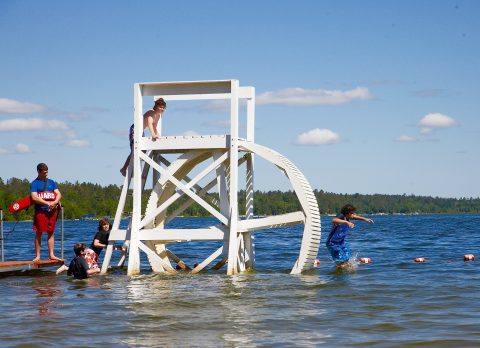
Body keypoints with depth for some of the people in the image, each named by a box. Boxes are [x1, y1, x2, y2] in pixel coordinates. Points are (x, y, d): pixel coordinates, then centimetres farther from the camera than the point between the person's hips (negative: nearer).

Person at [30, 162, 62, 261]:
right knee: (39, 233, -2)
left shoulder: (51, 182, 15)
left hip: (52, 211, 5)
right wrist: (48, 203, -16)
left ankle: (51, 255, 9)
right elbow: (34, 198, -11)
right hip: (40, 211, -5)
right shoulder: (34, 183, 0)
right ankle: (37, 256, 0)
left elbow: (59, 194, 9)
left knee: (51, 233, 7)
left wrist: (55, 202, -12)